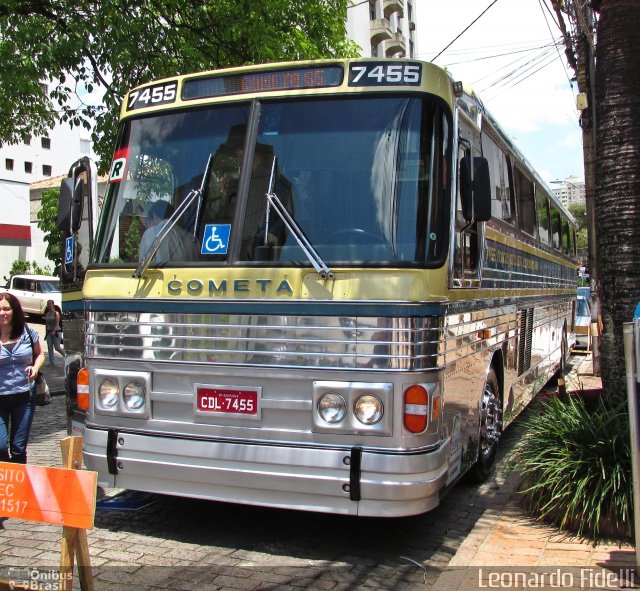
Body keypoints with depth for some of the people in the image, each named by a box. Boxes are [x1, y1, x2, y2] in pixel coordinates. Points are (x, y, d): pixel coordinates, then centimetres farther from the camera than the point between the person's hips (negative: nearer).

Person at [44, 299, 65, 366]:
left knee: (57, 347, -5)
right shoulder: (47, 314, 8)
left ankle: (65, 355, 22)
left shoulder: (56, 313, -9)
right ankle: (52, 362, 5)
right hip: (49, 332, 6)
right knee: (49, 347, 1)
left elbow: (57, 322, -16)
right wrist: (47, 330, 8)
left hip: (56, 331, -6)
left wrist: (54, 331, -24)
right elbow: (46, 323, 13)